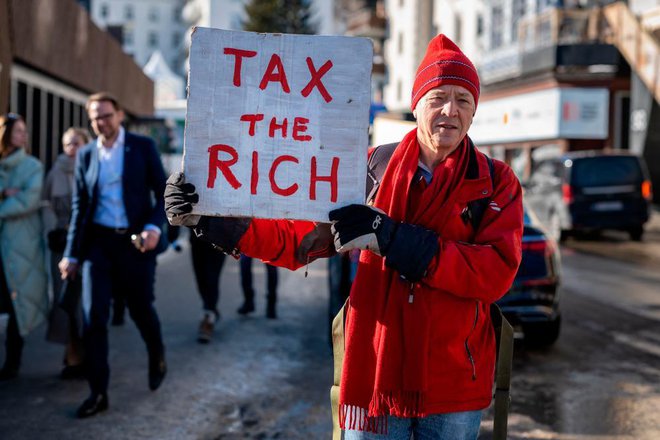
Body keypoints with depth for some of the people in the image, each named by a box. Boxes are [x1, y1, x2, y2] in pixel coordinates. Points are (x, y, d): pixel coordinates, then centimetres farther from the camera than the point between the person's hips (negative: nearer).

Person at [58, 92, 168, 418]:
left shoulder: (143, 146, -1)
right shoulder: (85, 154, 7)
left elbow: (162, 192, -1)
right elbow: (79, 206, 9)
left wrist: (154, 226, -18)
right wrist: (71, 253, 5)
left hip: (136, 241, -2)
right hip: (98, 242, 2)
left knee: (141, 309, 10)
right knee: (93, 317, -4)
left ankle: (157, 357, 42)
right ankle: (98, 393, 4)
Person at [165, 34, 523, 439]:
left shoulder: (497, 182, -2)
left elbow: (497, 270, -16)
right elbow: (299, 238, 2)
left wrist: (392, 239, -23)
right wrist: (213, 218, -13)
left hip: (455, 387, 0)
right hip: (375, 376, 1)